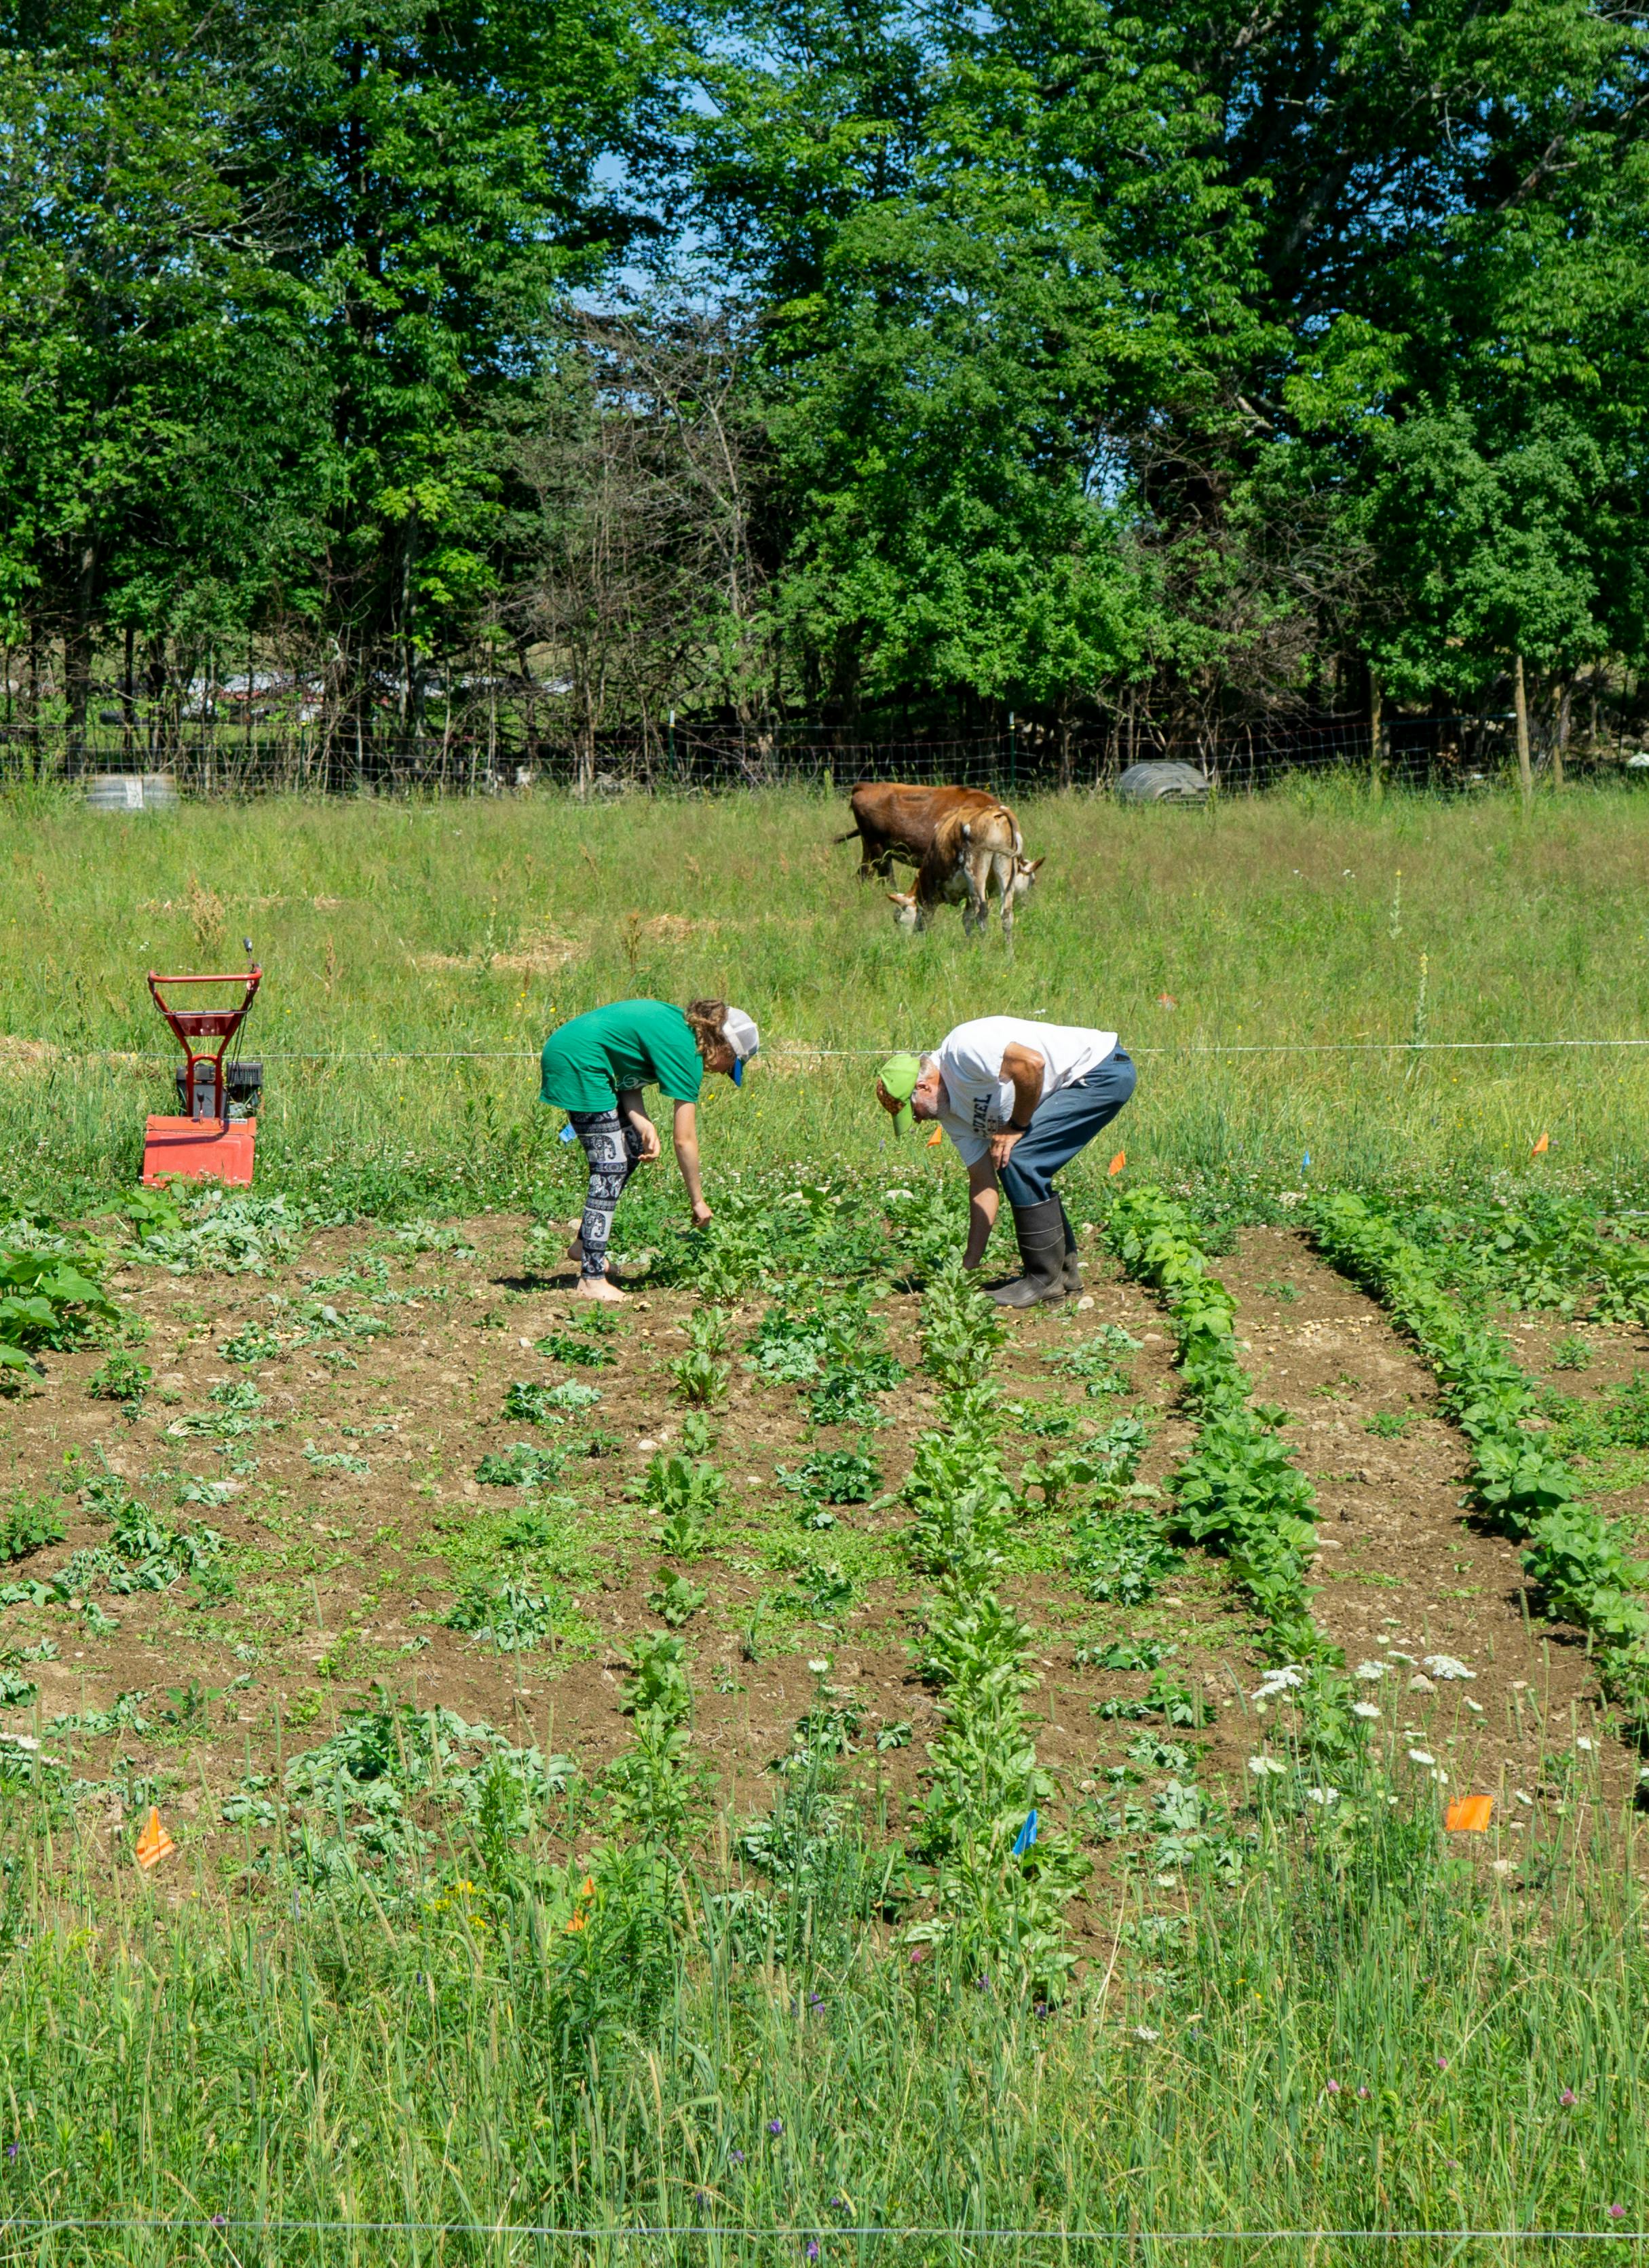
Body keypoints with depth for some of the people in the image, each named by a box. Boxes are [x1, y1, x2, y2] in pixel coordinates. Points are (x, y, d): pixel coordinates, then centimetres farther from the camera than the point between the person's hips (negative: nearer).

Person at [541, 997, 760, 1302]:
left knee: (633, 1148, 14)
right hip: (578, 1062, -10)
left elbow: (627, 1060, 7)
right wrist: (698, 1201, -3)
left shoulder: (680, 1025, 11)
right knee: (611, 1166, -8)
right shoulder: (685, 1051, -16)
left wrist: (643, 1125, -8)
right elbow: (684, 1139, -13)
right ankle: (592, 1279, -9)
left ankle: (585, 1243, 21)